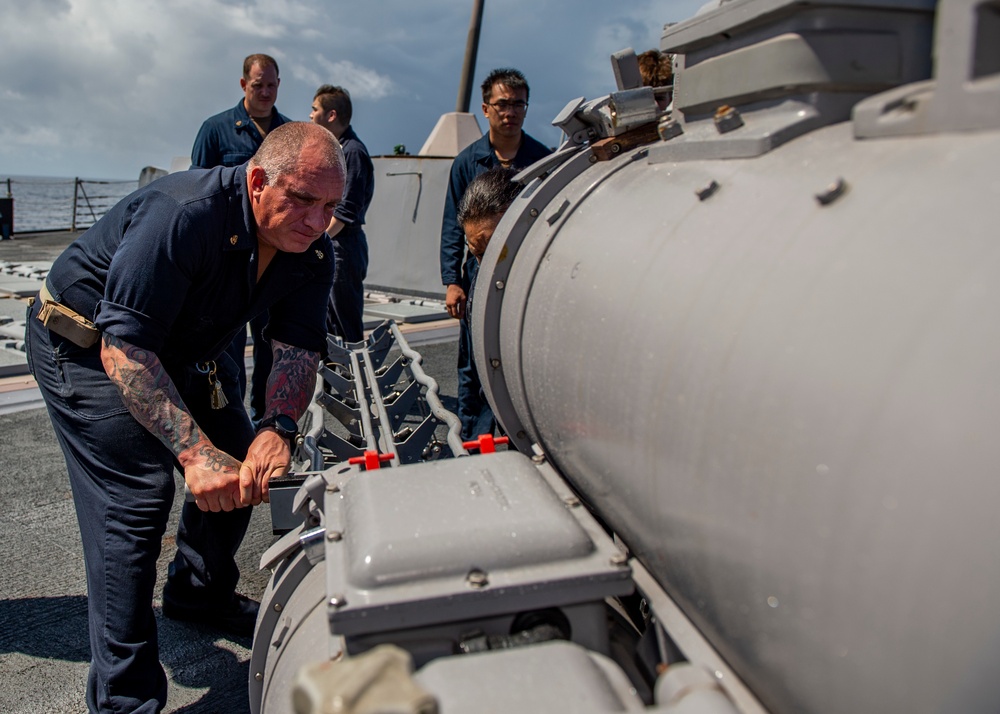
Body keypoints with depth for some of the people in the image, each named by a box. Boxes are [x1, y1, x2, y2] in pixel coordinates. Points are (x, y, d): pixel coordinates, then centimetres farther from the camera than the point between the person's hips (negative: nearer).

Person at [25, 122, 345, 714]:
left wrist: (279, 428, -36)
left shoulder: (313, 252, -14)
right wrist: (194, 449, -45)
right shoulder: (183, 216, -37)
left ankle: (200, 596, 36)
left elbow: (299, 346, -16)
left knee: (242, 469, 9)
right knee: (136, 496, -17)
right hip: (88, 347, -7)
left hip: (188, 349, 8)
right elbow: (123, 347, -38)